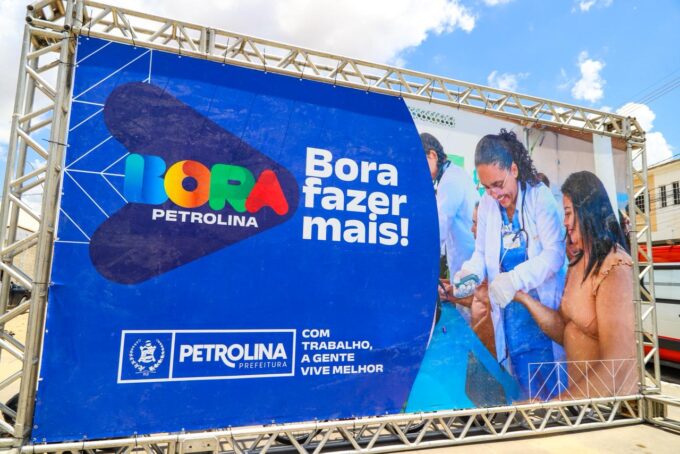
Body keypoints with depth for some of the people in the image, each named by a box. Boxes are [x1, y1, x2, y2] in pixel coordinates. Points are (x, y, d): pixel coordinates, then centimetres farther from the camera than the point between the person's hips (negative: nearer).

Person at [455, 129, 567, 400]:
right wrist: (470, 272, -15)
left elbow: (554, 254, -17)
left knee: (555, 390, 9)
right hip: (510, 315, 3)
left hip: (546, 308, -3)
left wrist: (514, 279, -30)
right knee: (526, 393, 15)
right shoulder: (486, 204, 0)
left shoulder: (540, 197, -11)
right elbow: (481, 253, 6)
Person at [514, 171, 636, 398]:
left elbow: (616, 370, -23)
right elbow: (564, 331, 3)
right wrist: (523, 297, -8)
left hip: (609, 399, -6)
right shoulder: (577, 263, 6)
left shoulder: (614, 270, -19)